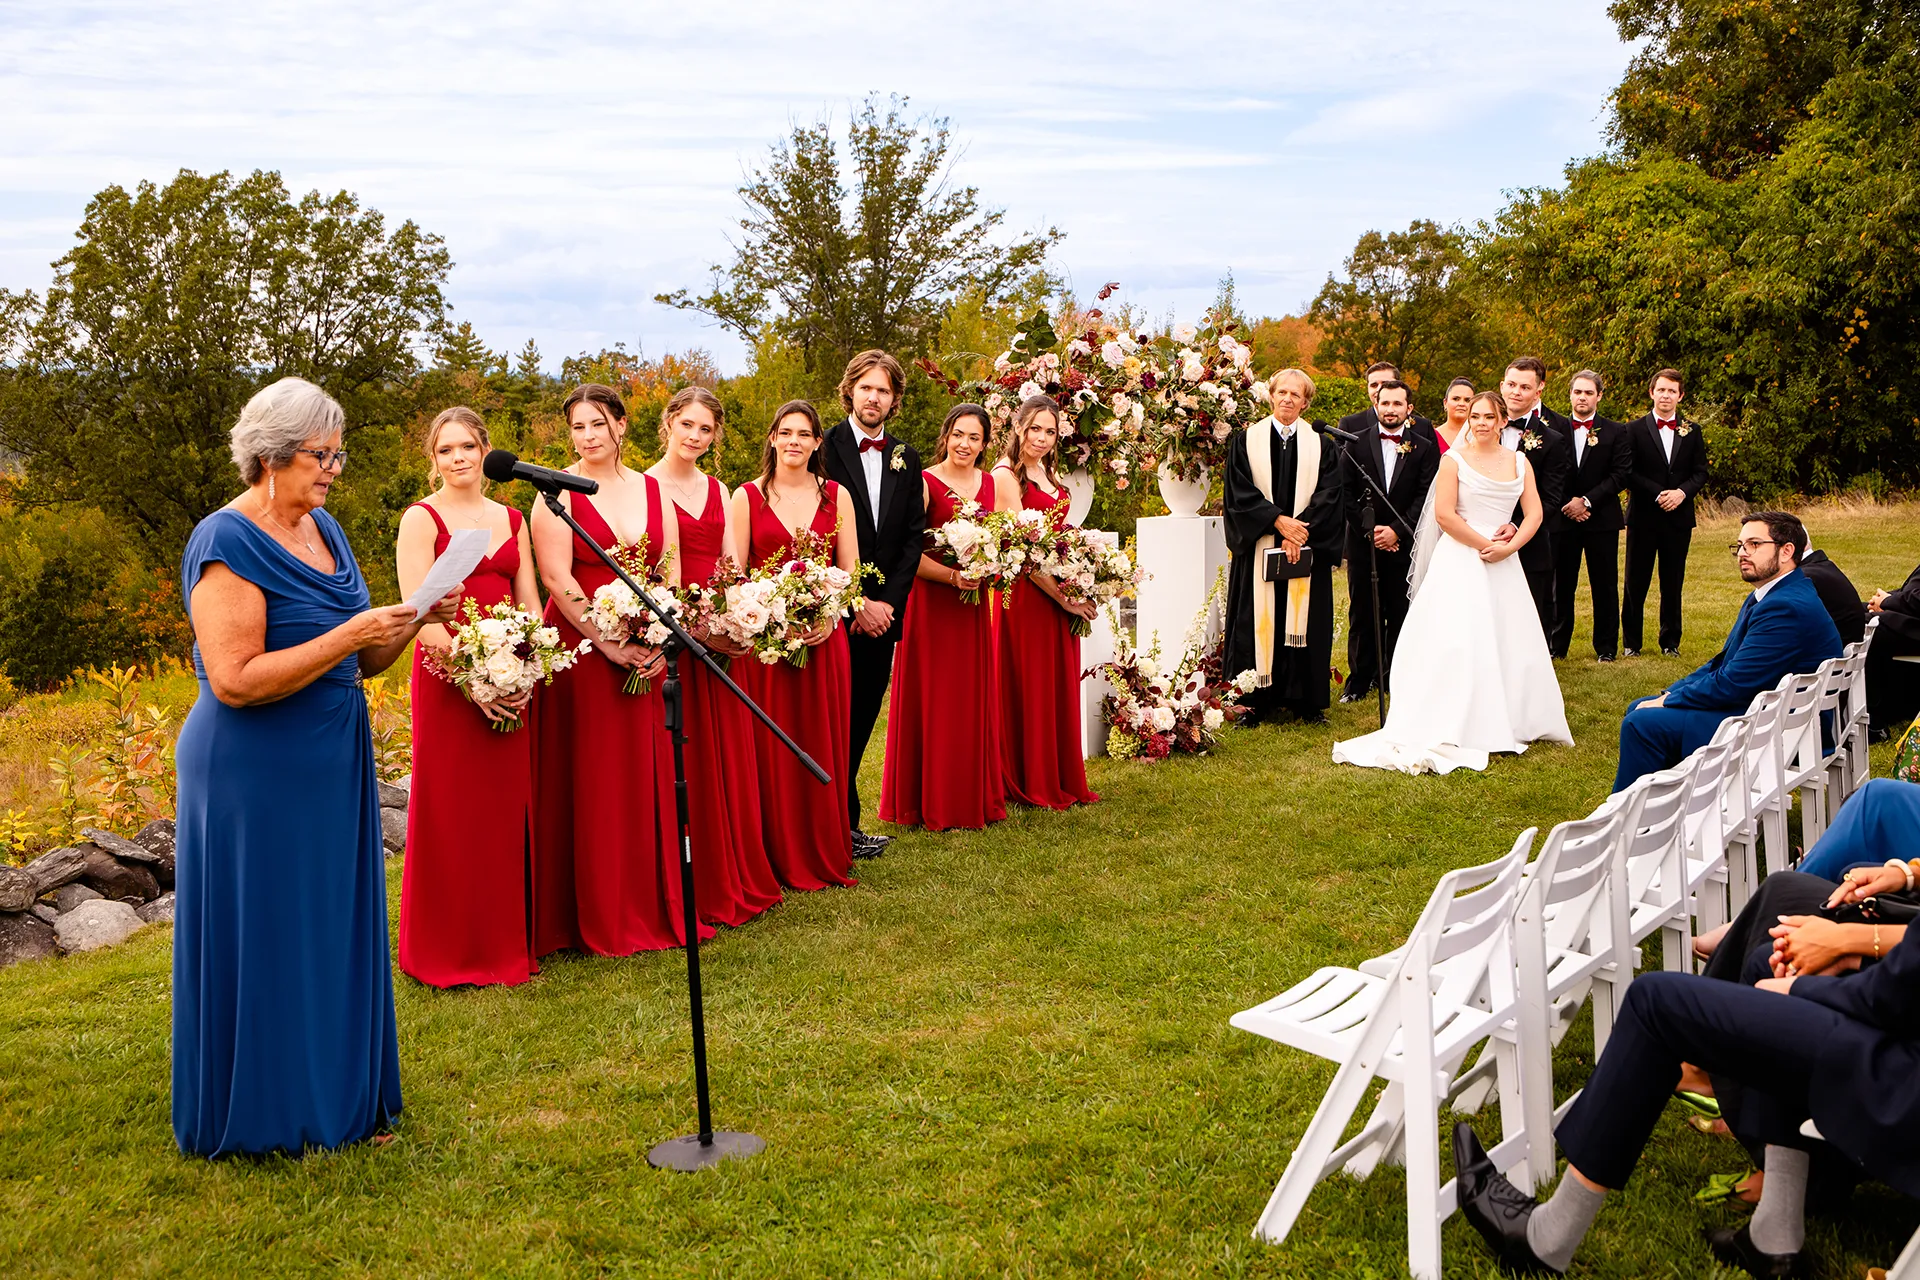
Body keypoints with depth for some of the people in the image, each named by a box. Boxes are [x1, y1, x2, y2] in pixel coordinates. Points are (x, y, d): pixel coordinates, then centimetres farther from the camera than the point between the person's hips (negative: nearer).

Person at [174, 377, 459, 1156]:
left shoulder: (323, 531, 9)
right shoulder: (228, 544, -15)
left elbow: (359, 664, 13)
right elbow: (234, 681, -23)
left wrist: (409, 624, -5)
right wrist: (348, 635, -24)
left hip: (330, 770, 8)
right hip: (255, 781, -8)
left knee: (332, 935, 15)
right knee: (265, 943, 4)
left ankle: (334, 1094, 29)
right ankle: (262, 1118, 19)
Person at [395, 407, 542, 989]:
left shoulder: (511, 519, 13)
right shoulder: (421, 519, -2)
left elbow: (530, 605, 11)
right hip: (448, 676, -5)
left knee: (508, 804, 8)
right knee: (452, 809, 0)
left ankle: (508, 939, 19)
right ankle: (449, 949, 11)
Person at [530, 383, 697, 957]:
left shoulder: (653, 491, 11)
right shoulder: (557, 494, -2)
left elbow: (672, 574, 8)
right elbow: (556, 576, -10)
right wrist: (607, 643, -16)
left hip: (647, 650, 4)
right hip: (581, 648, -4)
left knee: (648, 776, 7)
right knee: (590, 783, 0)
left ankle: (654, 905, 18)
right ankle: (598, 917, 9)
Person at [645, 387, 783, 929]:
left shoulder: (719, 491, 15)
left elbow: (734, 565, 12)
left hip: (720, 636, 6)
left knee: (727, 757, 10)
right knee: (682, 763, -2)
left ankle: (736, 880, 20)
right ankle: (693, 891, 6)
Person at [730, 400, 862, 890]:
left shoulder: (836, 496, 9)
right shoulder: (747, 496, 3)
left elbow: (849, 568, 8)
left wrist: (829, 614, -9)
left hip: (822, 635, 2)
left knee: (822, 746, 5)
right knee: (768, 749, 0)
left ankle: (825, 856, 17)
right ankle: (775, 860, 10)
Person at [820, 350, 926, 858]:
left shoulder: (906, 458, 12)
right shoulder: (825, 449, -4)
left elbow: (912, 537, 8)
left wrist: (887, 601, -5)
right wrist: (856, 603, -12)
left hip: (882, 611, 5)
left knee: (862, 717, 8)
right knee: (836, 718, -1)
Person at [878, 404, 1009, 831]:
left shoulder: (990, 484, 11)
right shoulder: (924, 483, -6)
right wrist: (952, 576, -23)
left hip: (974, 604, 5)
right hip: (930, 602, -5)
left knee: (974, 699, 10)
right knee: (931, 698, -2)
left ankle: (976, 796, 20)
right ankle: (931, 801, 7)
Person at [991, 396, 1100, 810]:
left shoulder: (1050, 474, 15)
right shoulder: (1006, 476, -11)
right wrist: (1063, 597, -15)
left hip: (1061, 594, 8)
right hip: (1024, 594, -8)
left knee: (1059, 687, 11)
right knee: (1027, 688, 0)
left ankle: (1060, 782, 20)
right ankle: (1030, 786, 9)